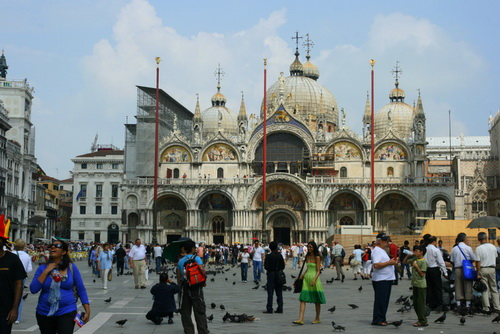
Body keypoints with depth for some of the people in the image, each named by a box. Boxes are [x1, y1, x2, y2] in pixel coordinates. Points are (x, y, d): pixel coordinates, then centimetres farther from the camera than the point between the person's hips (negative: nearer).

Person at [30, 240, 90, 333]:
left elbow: (81, 290, 3)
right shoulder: (42, 268, 2)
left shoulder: (71, 268, 0)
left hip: (67, 312, -2)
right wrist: (46, 271, -13)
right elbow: (33, 290, -9)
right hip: (45, 314, 2)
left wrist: (87, 310, -1)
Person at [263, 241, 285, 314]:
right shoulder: (280, 255, 2)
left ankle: (269, 309, -2)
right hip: (279, 275, 4)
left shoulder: (268, 256, -10)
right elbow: (283, 266, 5)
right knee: (279, 292, 9)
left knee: (270, 292, -1)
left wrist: (268, 270, 6)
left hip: (271, 274, -4)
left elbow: (266, 267, -13)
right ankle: (280, 308, 10)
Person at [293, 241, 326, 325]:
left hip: (314, 278, -6)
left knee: (316, 300, 7)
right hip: (306, 278, 6)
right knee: (303, 299, -7)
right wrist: (303, 274, 10)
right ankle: (301, 319, -13)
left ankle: (317, 318, 21)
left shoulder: (317, 257, -7)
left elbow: (318, 271, -10)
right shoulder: (307, 257, 12)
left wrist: (314, 280, -21)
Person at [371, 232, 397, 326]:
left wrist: (392, 261, 9)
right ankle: (377, 320, -3)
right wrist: (389, 262, -21)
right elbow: (376, 265, -25)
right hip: (380, 280, -10)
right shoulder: (377, 251, -14)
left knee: (384, 301, 12)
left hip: (387, 279, 10)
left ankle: (382, 319, 18)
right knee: (380, 301, -7)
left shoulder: (382, 251, 20)